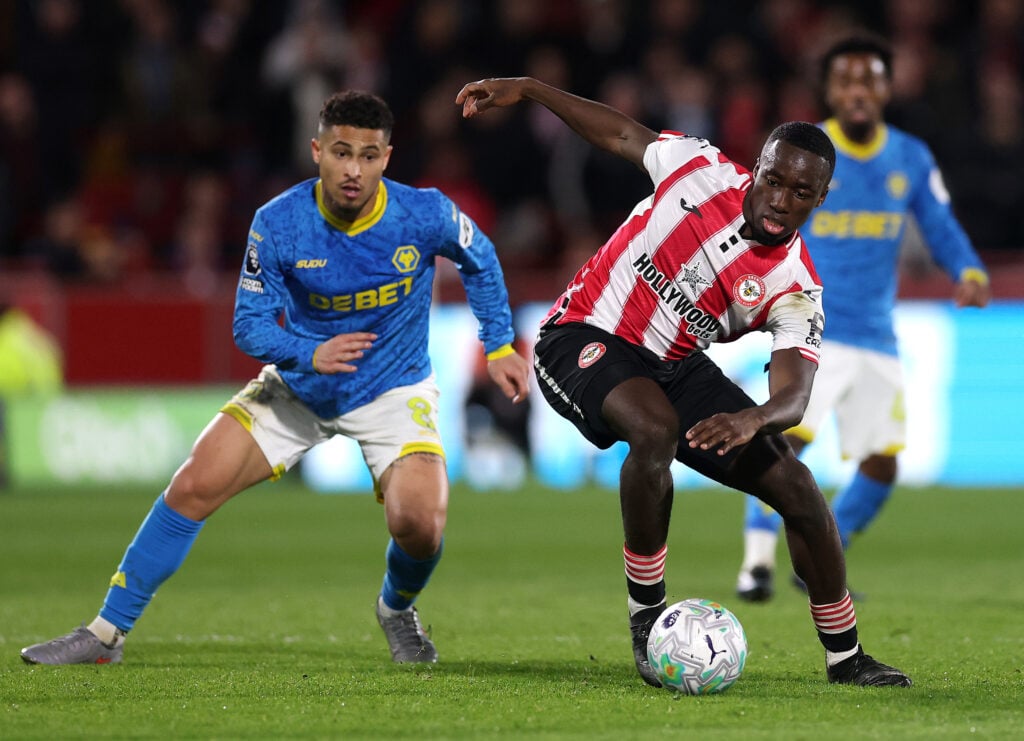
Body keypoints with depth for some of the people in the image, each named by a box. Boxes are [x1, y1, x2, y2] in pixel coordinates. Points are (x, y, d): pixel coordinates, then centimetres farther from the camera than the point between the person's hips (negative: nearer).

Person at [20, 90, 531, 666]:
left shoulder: (425, 214, -21)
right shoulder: (277, 223, -21)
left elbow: (480, 260, 2)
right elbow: (250, 325, -13)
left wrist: (499, 346, 2)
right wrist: (312, 354, -32)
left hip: (395, 387, -1)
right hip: (298, 389, 1)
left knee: (420, 523, -24)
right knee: (193, 487, -11)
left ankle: (398, 610, 13)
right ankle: (108, 632, 1)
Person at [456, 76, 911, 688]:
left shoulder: (795, 290, -14)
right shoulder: (704, 171, -15)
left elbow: (794, 396, -26)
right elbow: (623, 133, 4)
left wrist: (752, 419, -50)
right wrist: (525, 89, 3)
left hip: (676, 364, 3)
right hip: (583, 338, -3)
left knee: (795, 484, -6)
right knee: (656, 428, -36)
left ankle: (845, 656, 10)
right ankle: (647, 619, -22)